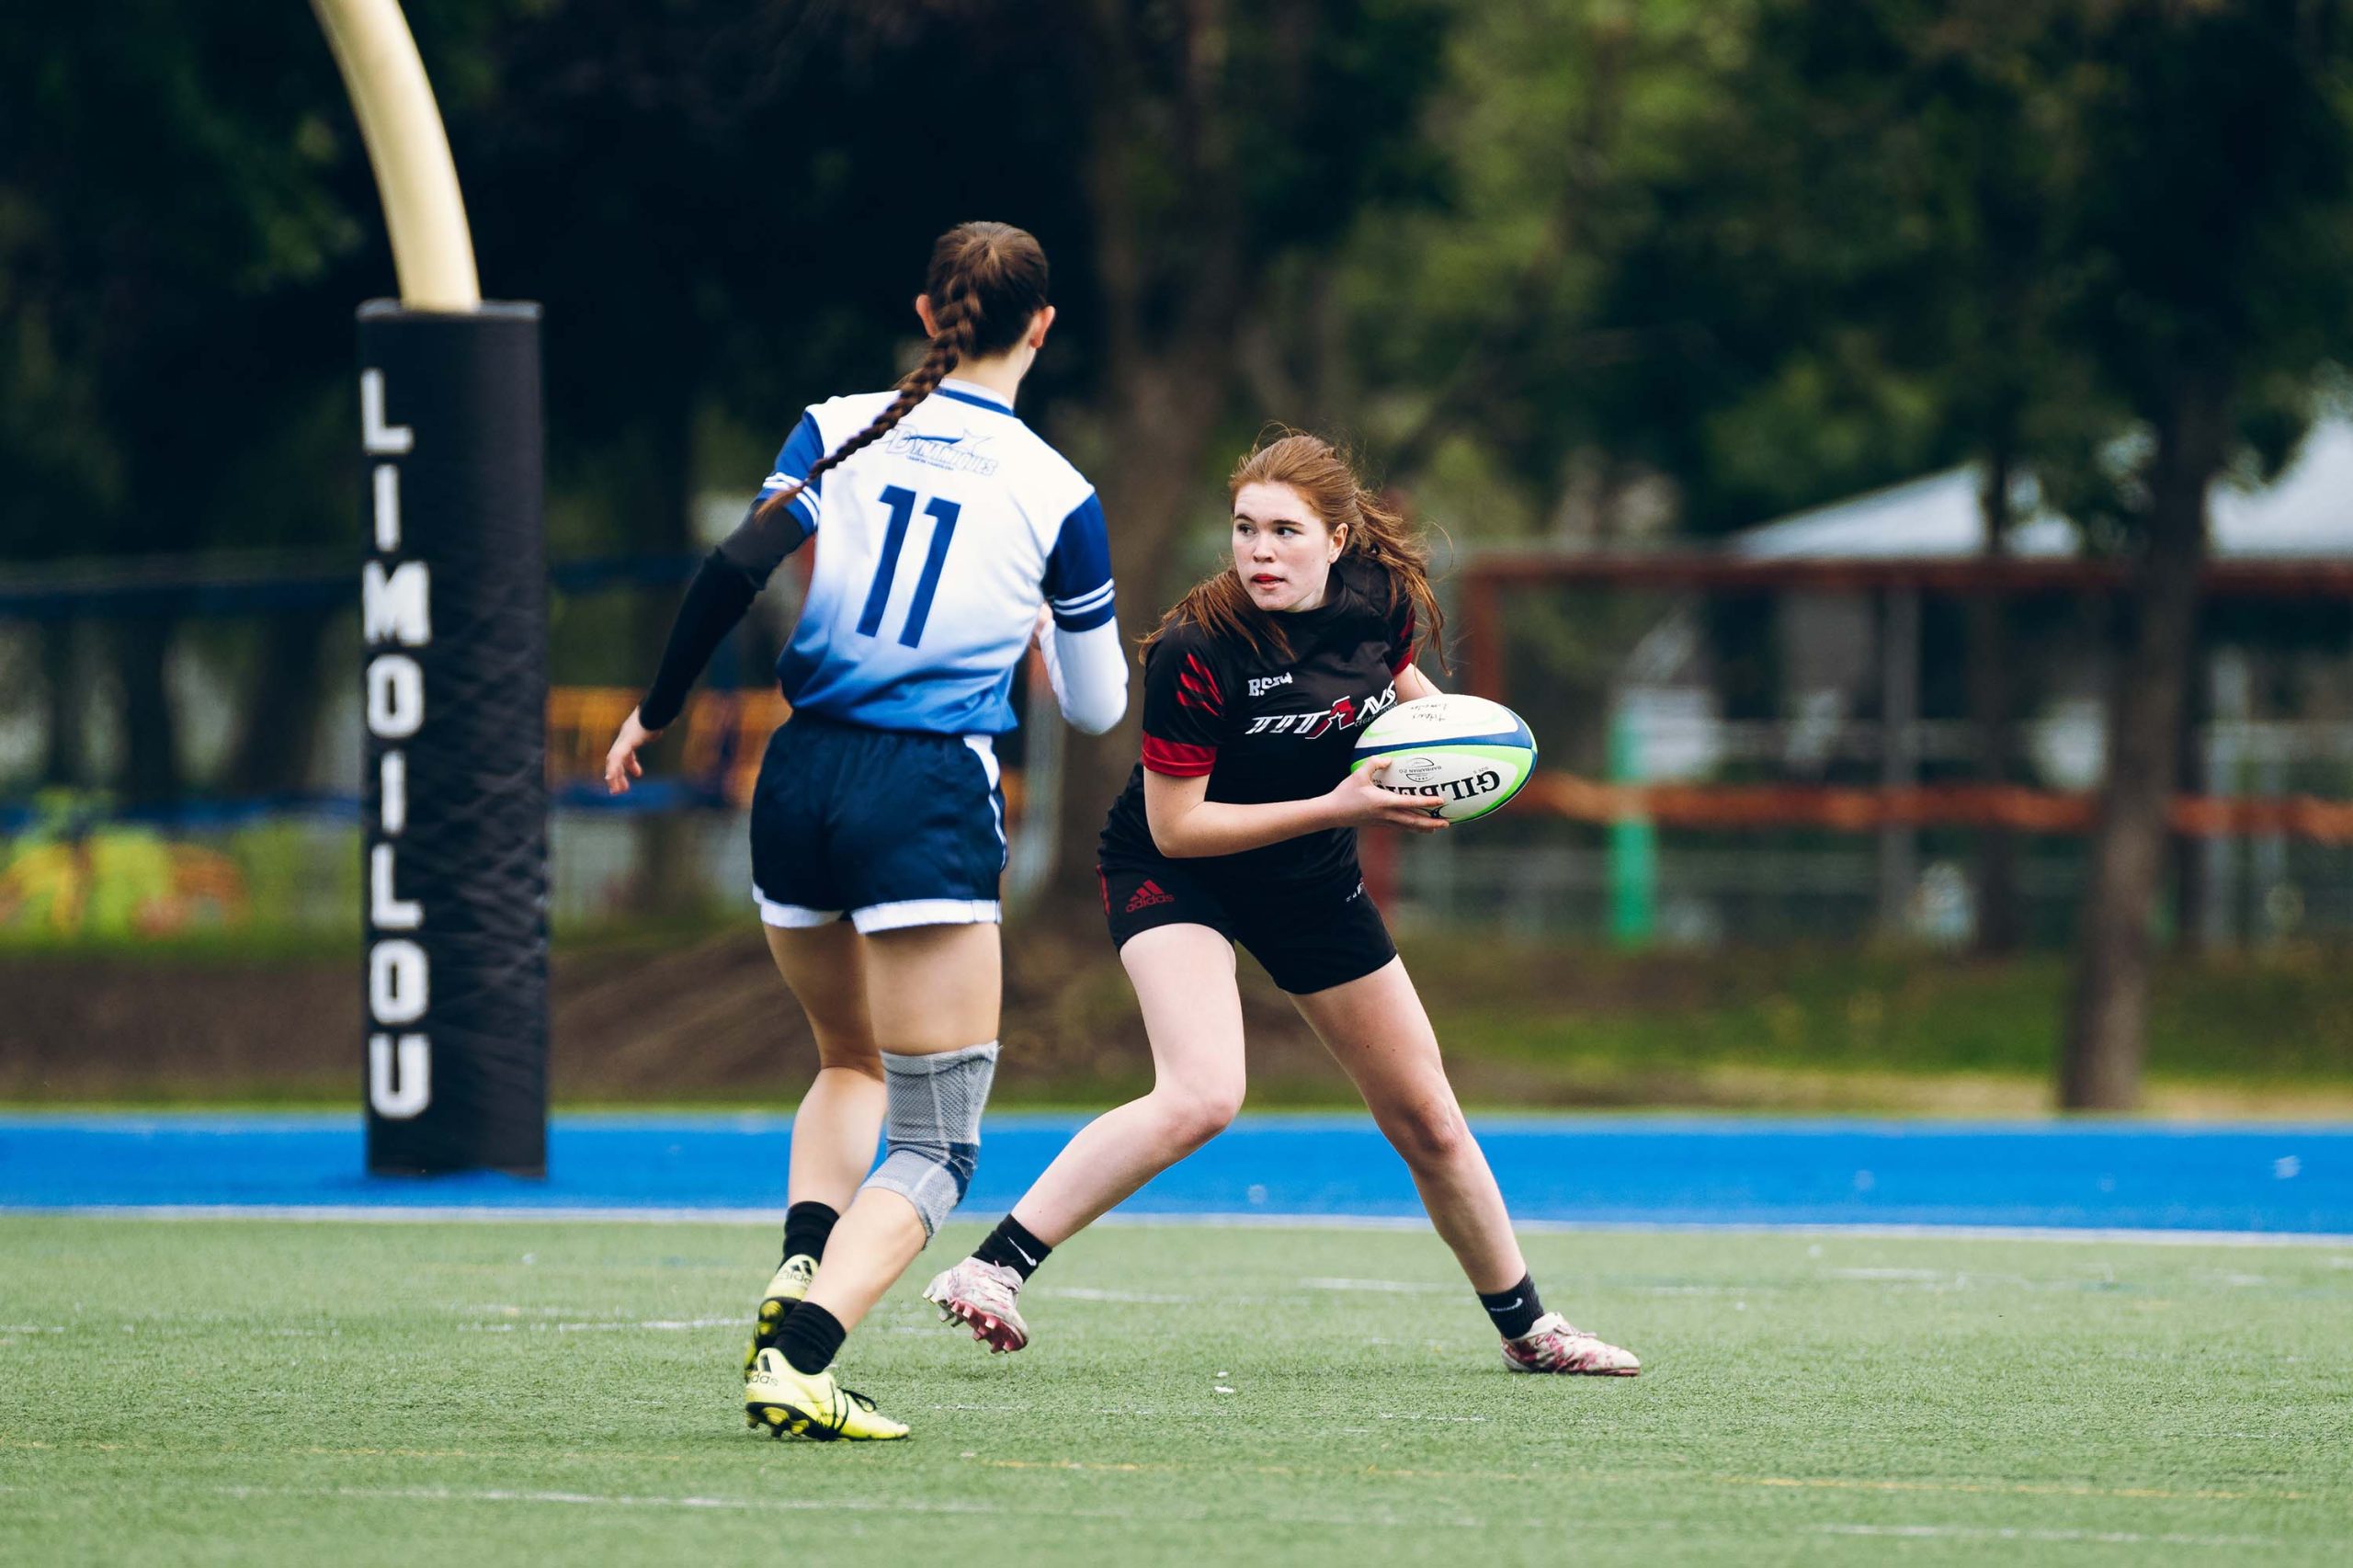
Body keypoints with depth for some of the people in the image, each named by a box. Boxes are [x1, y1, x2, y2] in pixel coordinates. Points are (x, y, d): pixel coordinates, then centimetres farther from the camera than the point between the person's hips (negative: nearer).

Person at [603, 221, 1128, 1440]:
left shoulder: (837, 431, 6)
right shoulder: (1055, 494, 2)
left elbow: (734, 571, -8)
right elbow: (1097, 707, 12)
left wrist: (655, 712, 4)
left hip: (801, 781, 4)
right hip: (934, 799, -4)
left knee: (850, 1064, 28)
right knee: (936, 1145, -1)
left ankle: (801, 1268, 2)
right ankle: (795, 1359, -22)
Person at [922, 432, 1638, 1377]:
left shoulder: (1384, 598, -13)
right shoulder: (1197, 651, -29)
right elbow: (1176, 825, -24)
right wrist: (1337, 807, -29)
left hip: (1312, 880, 6)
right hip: (1175, 873, -6)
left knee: (1425, 1118, 13)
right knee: (1202, 1095, -31)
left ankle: (1525, 1328, 32)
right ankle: (992, 1269, -29)